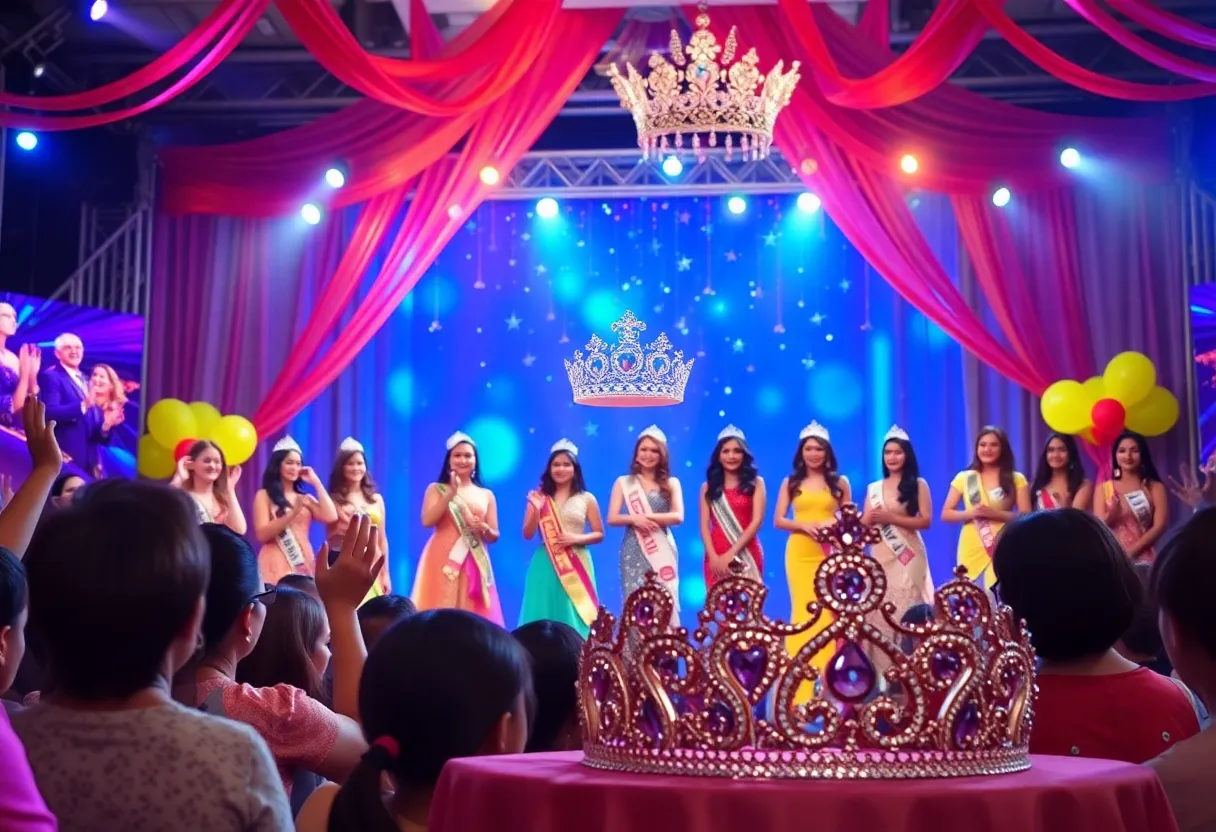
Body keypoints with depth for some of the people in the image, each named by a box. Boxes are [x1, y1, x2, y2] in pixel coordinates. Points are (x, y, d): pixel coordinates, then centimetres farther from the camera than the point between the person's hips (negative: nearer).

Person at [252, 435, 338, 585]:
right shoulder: (264, 495, 4)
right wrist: (293, 513, -18)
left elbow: (331, 517, -1)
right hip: (277, 564, -4)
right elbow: (262, 535, -8)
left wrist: (316, 483, 6)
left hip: (303, 563, 4)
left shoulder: (305, 498, 18)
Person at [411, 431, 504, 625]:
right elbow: (427, 521, -8)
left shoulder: (486, 495, 14)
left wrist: (484, 528, -8)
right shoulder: (437, 489, 8)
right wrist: (451, 493, -13)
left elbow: (494, 536, 14)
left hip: (475, 565, 2)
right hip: (442, 562, -2)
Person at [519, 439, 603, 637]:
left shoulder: (586, 499, 6)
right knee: (544, 619, -2)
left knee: (575, 617, -2)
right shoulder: (539, 497, 6)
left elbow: (599, 534, 8)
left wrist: (577, 539, -10)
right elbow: (528, 534, 3)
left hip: (577, 565, 0)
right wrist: (536, 509, -12)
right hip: (546, 565, 0)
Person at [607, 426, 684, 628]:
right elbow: (612, 518, 1)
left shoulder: (671, 483, 9)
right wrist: (634, 519, -17)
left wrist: (646, 517, -11)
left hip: (662, 551, 0)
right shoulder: (623, 482, 8)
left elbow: (678, 516, -4)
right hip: (634, 551, 0)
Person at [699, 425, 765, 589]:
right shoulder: (708, 487, 11)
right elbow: (704, 526, 5)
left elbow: (756, 521, -2)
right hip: (716, 557, 1)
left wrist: (731, 554, -11)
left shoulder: (755, 482, 8)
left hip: (747, 554, -1)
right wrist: (713, 556, -12)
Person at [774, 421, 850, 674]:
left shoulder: (840, 482, 8)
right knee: (804, 608, -1)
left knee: (829, 608, -4)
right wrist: (804, 525, -14)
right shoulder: (791, 482, 8)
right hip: (800, 553, 0)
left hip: (830, 553, 0)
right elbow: (778, 520, 3)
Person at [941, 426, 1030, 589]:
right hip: (971, 551, 1)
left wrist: (995, 514, -14)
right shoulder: (964, 478, 8)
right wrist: (971, 513, -12)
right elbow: (945, 514, 6)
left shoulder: (1016, 479, 5)